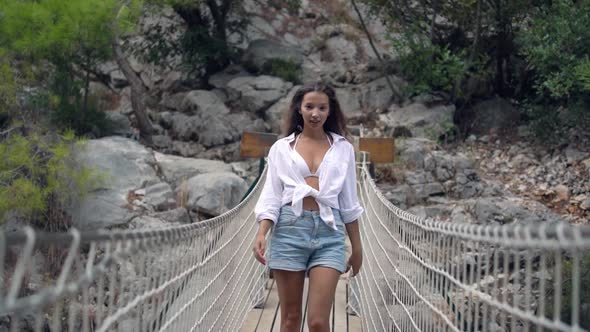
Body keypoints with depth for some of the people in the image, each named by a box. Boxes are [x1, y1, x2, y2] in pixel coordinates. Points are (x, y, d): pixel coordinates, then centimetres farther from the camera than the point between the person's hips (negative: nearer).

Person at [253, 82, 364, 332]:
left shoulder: (343, 148, 12)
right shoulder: (281, 148, 10)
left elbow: (348, 201, 14)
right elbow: (271, 196, 4)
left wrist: (357, 247, 14)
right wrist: (261, 234, -12)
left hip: (329, 232, 0)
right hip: (289, 229, 0)